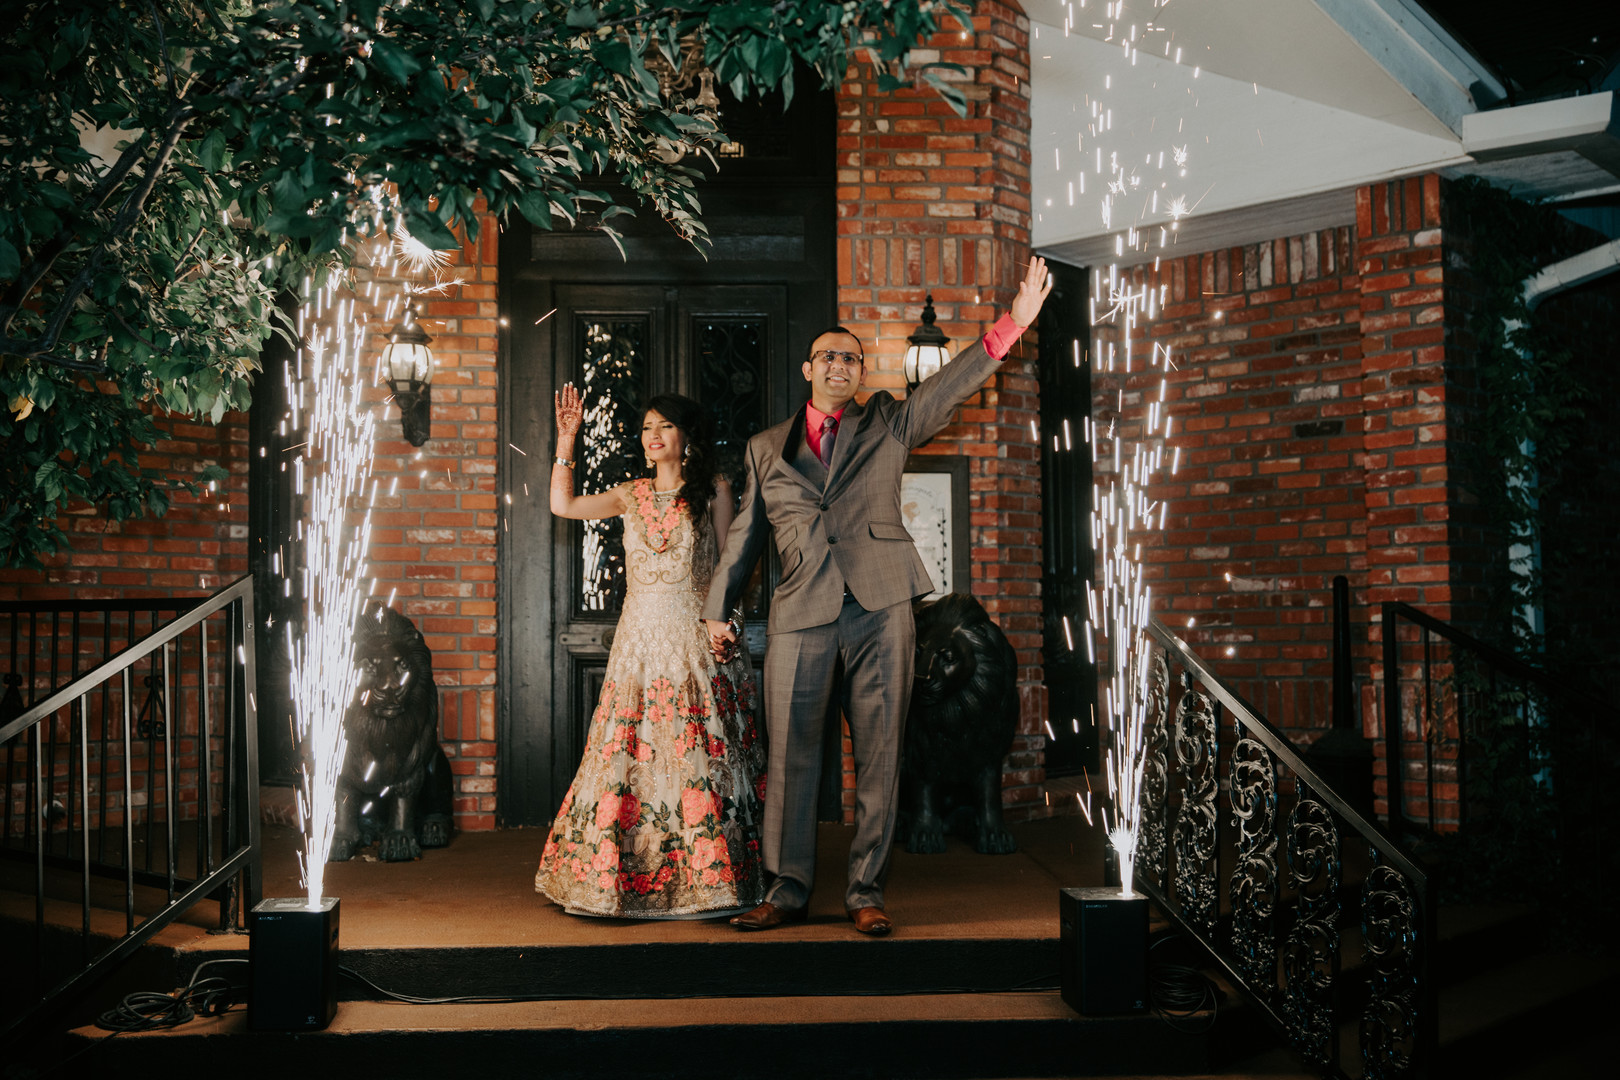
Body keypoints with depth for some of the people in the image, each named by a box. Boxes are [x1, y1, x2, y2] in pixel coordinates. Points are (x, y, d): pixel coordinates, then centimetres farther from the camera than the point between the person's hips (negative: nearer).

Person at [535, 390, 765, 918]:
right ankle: (627, 876, 10)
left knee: (696, 754, -4)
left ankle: (704, 877, 4)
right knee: (629, 754, 1)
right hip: (639, 637, 3)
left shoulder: (713, 490, 4)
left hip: (695, 637, -3)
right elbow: (563, 505, 13)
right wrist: (566, 439, 8)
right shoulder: (631, 495, 13)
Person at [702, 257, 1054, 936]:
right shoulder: (767, 448, 18)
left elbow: (952, 384, 4)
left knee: (878, 756, 2)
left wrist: (1013, 323, -8)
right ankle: (786, 892, 12)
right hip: (801, 614, 1)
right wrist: (717, 609, 18)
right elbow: (745, 535, 21)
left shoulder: (888, 425, 15)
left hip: (880, 608, 0)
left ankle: (866, 893, 12)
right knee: (790, 758, 1)